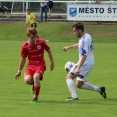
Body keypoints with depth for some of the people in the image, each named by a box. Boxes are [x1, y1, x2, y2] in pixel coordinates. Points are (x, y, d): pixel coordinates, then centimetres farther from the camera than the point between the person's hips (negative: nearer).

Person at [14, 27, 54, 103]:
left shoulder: (41, 42, -8)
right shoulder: (25, 46, -4)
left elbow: (49, 51, 8)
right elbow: (23, 59, 10)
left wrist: (52, 63, 9)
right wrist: (19, 71, 15)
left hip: (40, 65, -2)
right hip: (31, 65, 2)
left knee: (36, 77, -33)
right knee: (27, 80, -27)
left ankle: (36, 97, -16)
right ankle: (34, 84, 14)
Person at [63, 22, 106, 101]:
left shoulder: (84, 40, -21)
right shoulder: (87, 36, 10)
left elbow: (84, 56, -29)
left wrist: (78, 68, -34)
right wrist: (69, 47, 41)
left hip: (84, 64, -10)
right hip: (90, 64, 10)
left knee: (69, 77, -6)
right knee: (79, 85, 15)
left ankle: (74, 96, -17)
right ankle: (99, 89, 15)